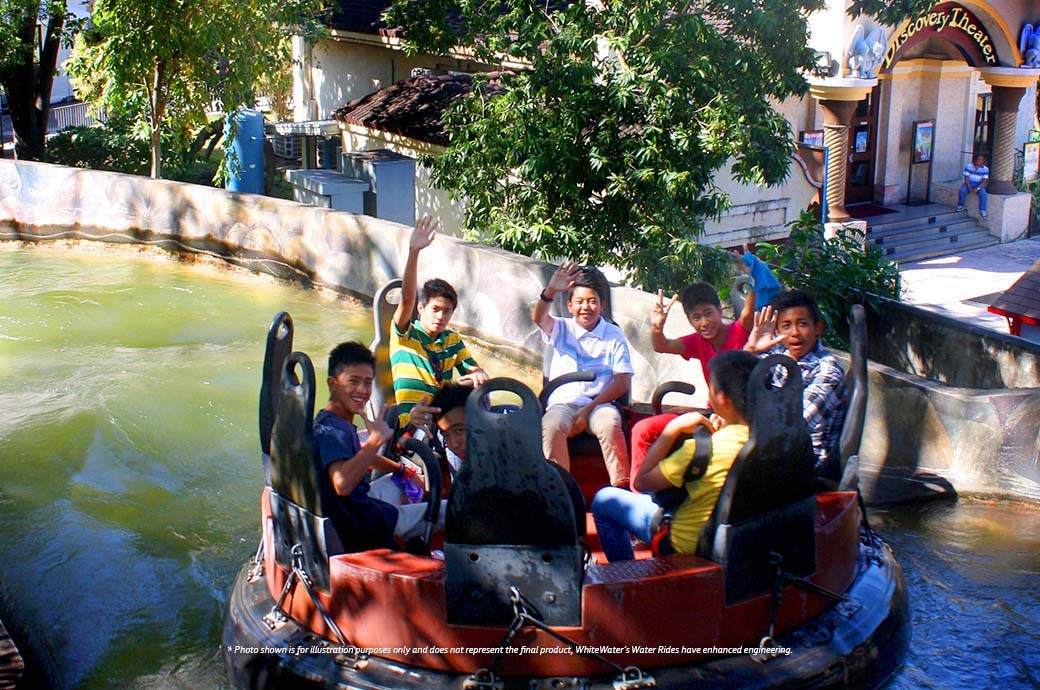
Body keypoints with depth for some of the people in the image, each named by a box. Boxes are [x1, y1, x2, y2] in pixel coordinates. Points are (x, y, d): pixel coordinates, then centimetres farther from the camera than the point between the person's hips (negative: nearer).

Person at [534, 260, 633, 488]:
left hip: (599, 404, -1)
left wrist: (588, 409, -10)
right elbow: (539, 318, -10)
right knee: (551, 425, -33)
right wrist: (551, 290, -31)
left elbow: (622, 383, 1)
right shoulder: (561, 329, 13)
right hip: (563, 403, 1)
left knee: (610, 423, -35)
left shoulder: (613, 335, 9)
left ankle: (622, 489, -27)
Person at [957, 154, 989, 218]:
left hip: (979, 185, 0)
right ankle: (961, 206, -8)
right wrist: (969, 188, -23)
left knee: (983, 193, -30)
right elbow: (966, 179, -9)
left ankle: (982, 211, -23)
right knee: (962, 190, -31)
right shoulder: (968, 166, -7)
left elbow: (984, 182, -10)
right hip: (969, 184, 0)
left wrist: (977, 188, -25)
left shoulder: (985, 169, -6)